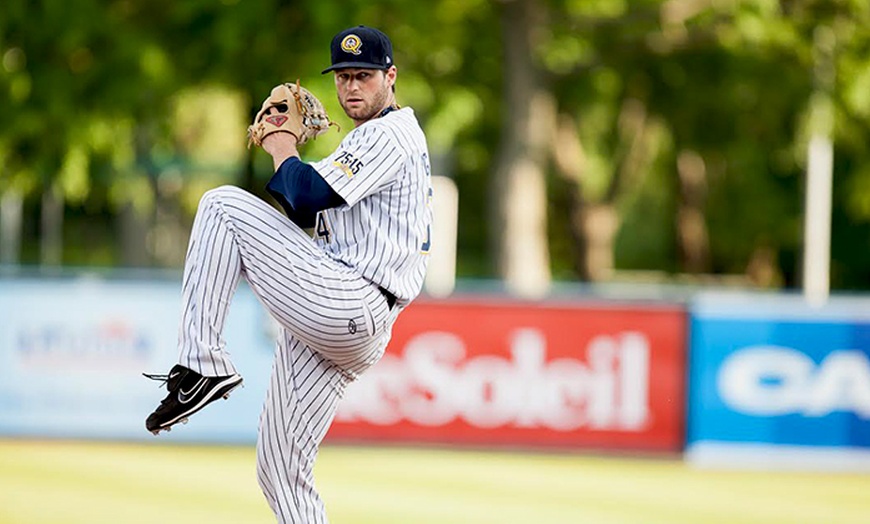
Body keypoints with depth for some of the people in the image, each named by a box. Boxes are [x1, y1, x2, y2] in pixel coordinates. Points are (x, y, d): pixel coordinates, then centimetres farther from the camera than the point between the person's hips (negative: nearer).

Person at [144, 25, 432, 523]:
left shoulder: (389, 134, -5)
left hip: (342, 305, -10)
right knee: (281, 468, 10)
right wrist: (282, 144, 14)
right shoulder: (397, 137, 27)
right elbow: (305, 210, 28)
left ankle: (202, 365, -13)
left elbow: (309, 194, -18)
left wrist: (284, 149, 2)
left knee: (223, 205, -6)